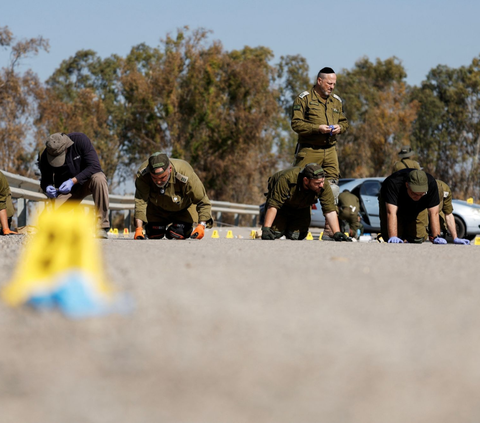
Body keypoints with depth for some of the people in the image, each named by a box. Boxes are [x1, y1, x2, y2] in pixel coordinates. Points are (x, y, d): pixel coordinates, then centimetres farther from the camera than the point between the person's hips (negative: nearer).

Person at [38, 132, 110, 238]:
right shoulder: (45, 157, -15)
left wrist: (73, 181, -36)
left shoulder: (80, 140, -23)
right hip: (65, 189, 2)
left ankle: (102, 226, -32)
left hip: (86, 180, -1)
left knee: (99, 179, -39)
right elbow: (45, 180, -4)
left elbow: (94, 166, -26)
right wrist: (47, 188, -30)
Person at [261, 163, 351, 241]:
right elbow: (273, 205, -38)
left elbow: (330, 210, -28)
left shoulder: (324, 186, -32)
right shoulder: (287, 180, -43)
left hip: (301, 208, 3)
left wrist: (337, 233, -38)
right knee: (276, 232, -16)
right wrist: (266, 229, -41)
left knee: (295, 236, -10)